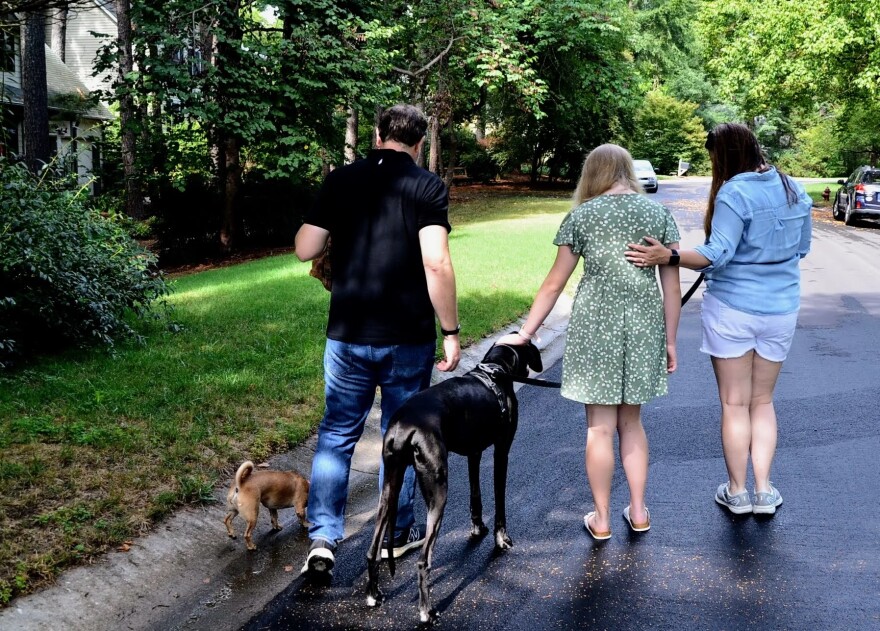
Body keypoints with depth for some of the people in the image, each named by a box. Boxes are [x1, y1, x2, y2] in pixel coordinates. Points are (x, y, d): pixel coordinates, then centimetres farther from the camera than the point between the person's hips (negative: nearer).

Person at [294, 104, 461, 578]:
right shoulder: (428, 188, -6)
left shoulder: (340, 181, 3)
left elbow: (304, 250, 2)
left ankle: (323, 539, 6)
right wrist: (450, 332, -10)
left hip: (348, 335, 2)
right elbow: (436, 264, -17)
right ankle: (397, 535, 27)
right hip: (407, 338, -2)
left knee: (336, 434, 12)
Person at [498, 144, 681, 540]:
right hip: (644, 328, 3)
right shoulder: (658, 213, 4)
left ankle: (602, 519, 16)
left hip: (595, 326, -2)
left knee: (600, 427, 6)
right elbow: (672, 286, 3)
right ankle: (638, 511, 23)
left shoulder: (582, 216, -1)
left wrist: (525, 333, 7)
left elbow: (554, 284, 0)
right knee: (631, 422, 18)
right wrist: (670, 340, 11)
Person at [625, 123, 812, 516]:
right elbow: (802, 248, 13)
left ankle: (737, 492, 19)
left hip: (732, 309, -5)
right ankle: (764, 491, 16)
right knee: (762, 401, 18)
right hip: (781, 309, 6)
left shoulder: (733, 193, -17)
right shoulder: (793, 190, 4)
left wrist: (668, 257, -30)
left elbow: (717, 254, -25)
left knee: (734, 403, 8)